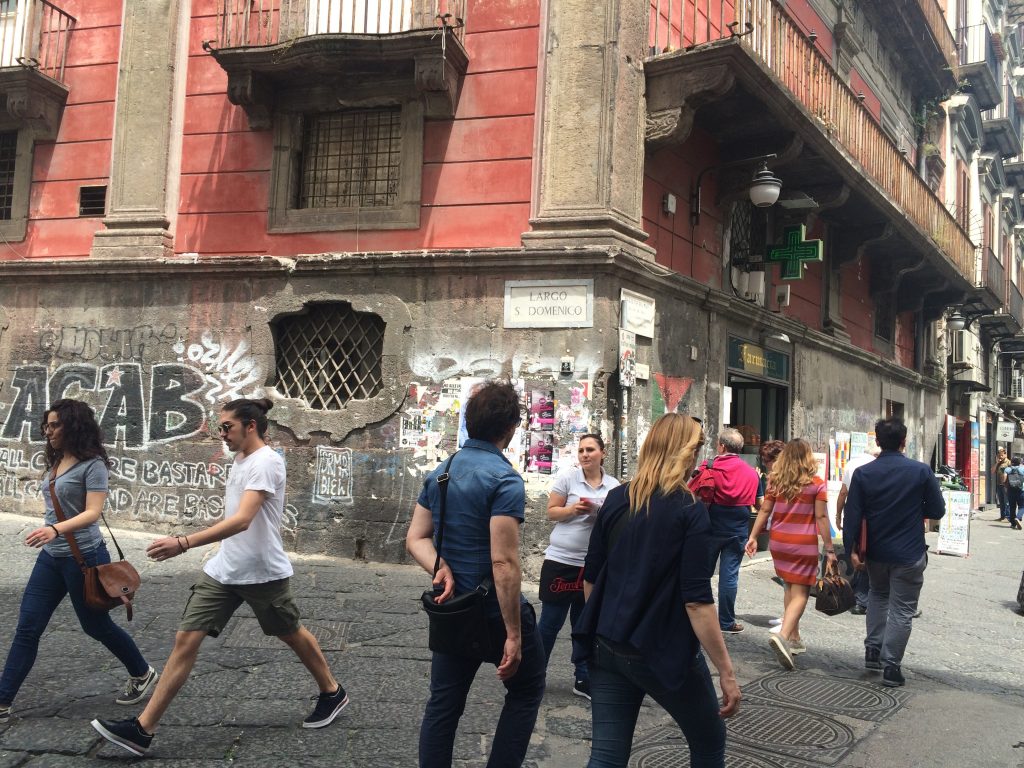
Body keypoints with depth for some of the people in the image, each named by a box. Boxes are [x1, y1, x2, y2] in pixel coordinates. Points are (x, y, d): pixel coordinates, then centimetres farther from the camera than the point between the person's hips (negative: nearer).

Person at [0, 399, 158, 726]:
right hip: (50, 557, 7)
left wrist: (56, 529, -38)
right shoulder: (54, 462, 8)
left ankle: (142, 674, 30)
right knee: (27, 628, 3)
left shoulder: (93, 465, -15)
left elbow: (93, 512, -23)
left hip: (84, 557, -7)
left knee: (96, 625, 9)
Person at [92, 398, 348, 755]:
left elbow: (242, 520, -32)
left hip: (263, 572, -7)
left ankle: (332, 693, 37)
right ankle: (143, 729, -2)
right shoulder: (240, 460, 9)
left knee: (291, 634, 13)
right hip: (224, 569, 7)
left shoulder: (266, 461, -20)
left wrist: (183, 543, -40)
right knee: (186, 639, -2)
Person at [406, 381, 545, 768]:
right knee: (526, 691, 14)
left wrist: (441, 571, -11)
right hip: (496, 610, -6)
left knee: (443, 703, 12)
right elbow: (503, 562, -24)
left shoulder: (439, 473, 5)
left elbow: (416, 538, 5)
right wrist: (514, 634, -21)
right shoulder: (505, 478, -20)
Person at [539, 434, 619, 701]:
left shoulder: (614, 486, 2)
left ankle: (583, 680, 25)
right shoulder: (567, 478, -6)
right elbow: (551, 512, -1)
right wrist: (572, 510, -19)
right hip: (560, 561, -3)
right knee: (550, 622, 4)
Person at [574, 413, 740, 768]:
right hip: (664, 651, -5)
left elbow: (590, 578, 8)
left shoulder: (616, 499, 2)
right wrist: (726, 671, -14)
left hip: (607, 646, 5)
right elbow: (697, 600, -18)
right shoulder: (690, 510, -13)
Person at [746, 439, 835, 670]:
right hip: (804, 544, -4)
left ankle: (794, 638, 26)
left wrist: (753, 537, 7)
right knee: (800, 593, -2)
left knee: (790, 588, 20)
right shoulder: (816, 484, -5)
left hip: (778, 541, 5)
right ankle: (783, 636, -23)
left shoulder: (775, 481, 5)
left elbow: (764, 510, 3)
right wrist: (829, 549, -4)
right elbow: (821, 517, -8)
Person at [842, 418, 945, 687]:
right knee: (901, 609, 6)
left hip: (876, 551, 3)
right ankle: (890, 665, 6)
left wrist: (851, 549, -4)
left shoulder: (863, 473, -7)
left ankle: (872, 650, 22)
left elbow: (852, 515, -9)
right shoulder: (922, 471, -11)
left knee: (878, 594, 27)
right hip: (910, 554, -3)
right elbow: (937, 511, -4)